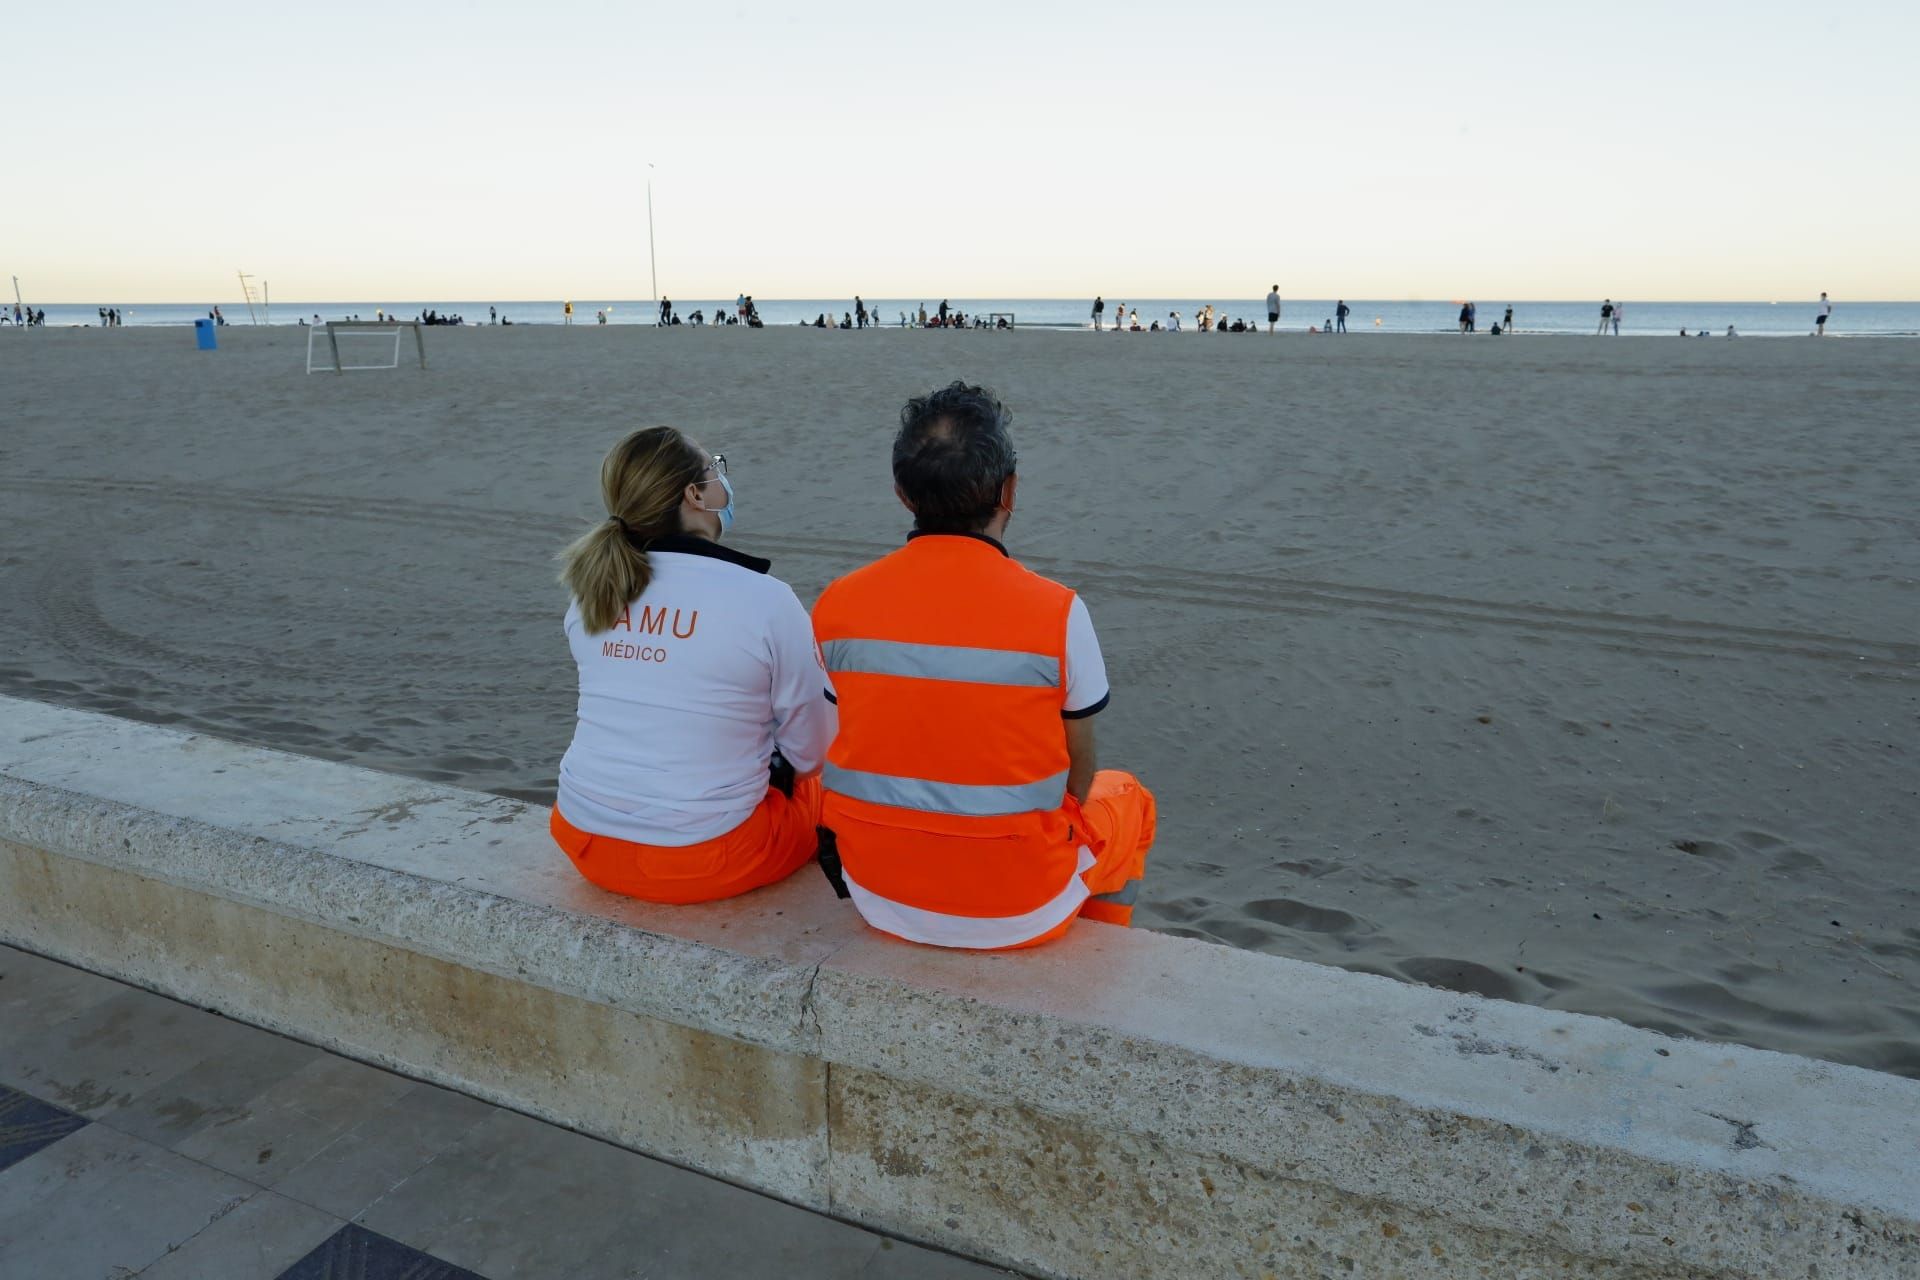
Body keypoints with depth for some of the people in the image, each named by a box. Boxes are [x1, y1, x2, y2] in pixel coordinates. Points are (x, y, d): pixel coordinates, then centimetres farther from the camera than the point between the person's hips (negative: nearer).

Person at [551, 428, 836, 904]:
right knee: (818, 783, 25)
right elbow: (811, 752, -7)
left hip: (585, 846, 5)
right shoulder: (766, 600, -15)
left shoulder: (589, 594, 2)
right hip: (703, 863, -5)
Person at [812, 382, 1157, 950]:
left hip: (880, 900, 3)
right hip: (1019, 912, -3)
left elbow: (869, 743, 2)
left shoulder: (835, 605, -11)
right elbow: (1078, 772, -7)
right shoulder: (1057, 613, -20)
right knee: (1127, 798, 28)